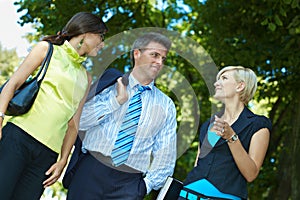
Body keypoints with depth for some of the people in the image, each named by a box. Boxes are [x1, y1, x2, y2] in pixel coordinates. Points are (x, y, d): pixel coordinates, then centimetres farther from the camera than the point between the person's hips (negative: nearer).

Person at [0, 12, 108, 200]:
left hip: (48, 155, 4)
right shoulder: (47, 49, 10)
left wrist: (63, 160, 8)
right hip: (19, 135, -4)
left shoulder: (86, 78, 21)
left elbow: (73, 124, 17)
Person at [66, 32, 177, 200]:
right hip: (91, 171, 0)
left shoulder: (167, 105, 10)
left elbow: (165, 154, 7)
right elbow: (79, 121, -4)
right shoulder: (109, 86, 7)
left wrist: (146, 185, -4)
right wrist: (117, 100, -8)